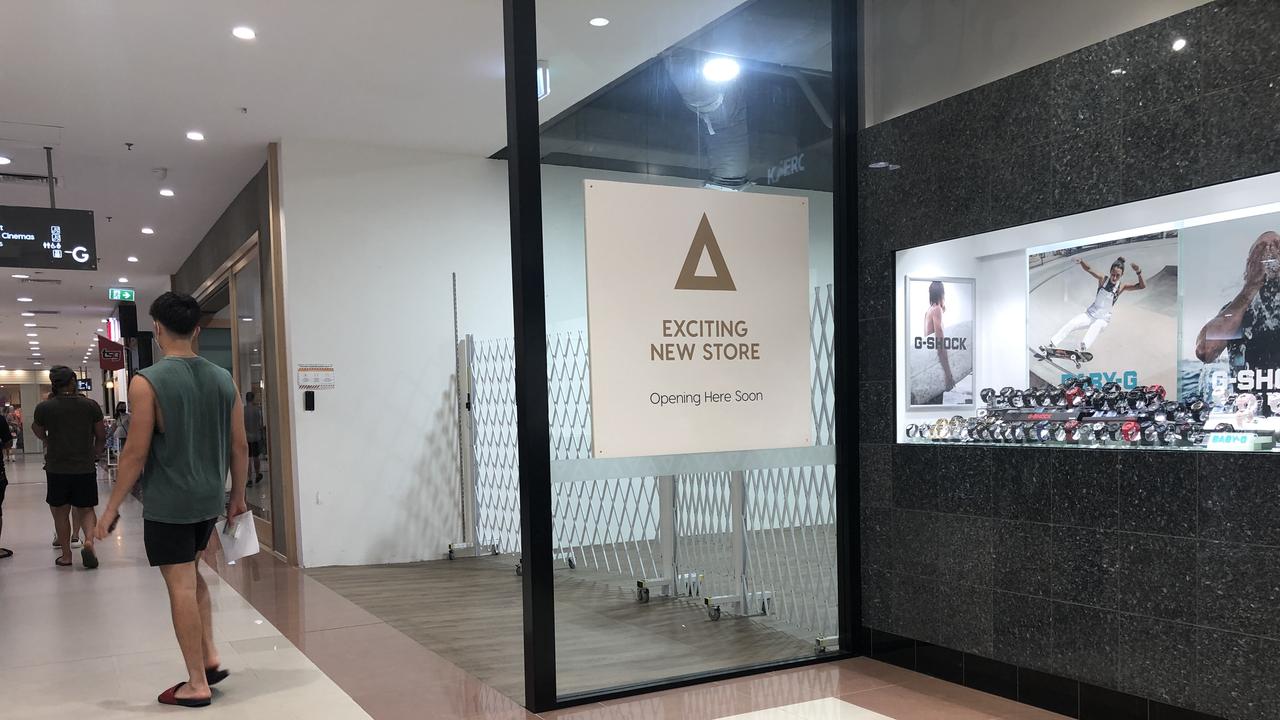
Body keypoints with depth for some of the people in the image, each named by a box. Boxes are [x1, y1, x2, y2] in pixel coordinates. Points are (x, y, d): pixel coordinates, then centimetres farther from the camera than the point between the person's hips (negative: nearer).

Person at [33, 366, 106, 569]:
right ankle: (88, 540, -15)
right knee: (86, 509, 10)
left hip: (56, 468, 0)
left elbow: (39, 433, 13)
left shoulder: (44, 408, -5)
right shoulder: (90, 405, -4)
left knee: (61, 512, 12)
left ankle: (66, 555, 17)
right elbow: (101, 437, 4)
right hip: (86, 467, 0)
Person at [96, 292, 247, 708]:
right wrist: (237, 496, 17)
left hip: (167, 504, -5)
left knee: (181, 587, 2)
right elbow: (240, 446, 5)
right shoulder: (223, 379, 2)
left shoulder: (147, 382, -13)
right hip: (208, 500, 6)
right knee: (192, 575, 23)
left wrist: (112, 508, -3)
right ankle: (210, 658, 19)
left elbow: (136, 452, -13)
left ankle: (197, 684, 10)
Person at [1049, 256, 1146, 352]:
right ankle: (1051, 345, -23)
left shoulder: (1121, 287, -8)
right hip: (1090, 313, 3)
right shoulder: (1103, 279, -4)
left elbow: (1142, 286, -17)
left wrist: (1138, 272, -36)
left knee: (1096, 327, -37)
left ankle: (1084, 347, -64)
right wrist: (1081, 262, -35)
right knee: (1071, 324, -20)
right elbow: (1088, 269, -13)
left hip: (1104, 318, -3)